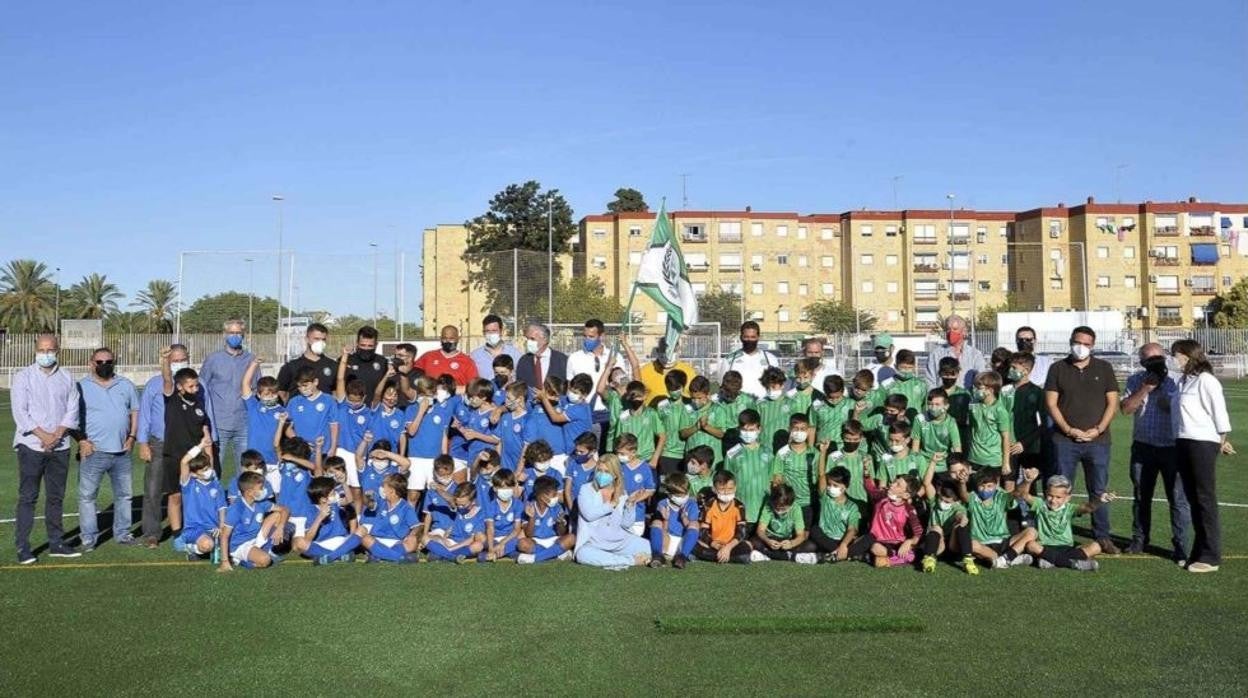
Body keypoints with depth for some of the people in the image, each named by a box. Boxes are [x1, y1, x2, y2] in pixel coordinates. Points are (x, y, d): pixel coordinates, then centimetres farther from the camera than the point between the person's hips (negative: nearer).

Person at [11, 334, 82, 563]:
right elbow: (20, 412, -8)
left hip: (59, 447, 3)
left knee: (56, 496, 10)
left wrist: (57, 435, -10)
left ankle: (56, 542, 18)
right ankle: (22, 547, 1)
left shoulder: (66, 378, 9)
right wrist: (43, 436, -15)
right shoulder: (23, 377, -1)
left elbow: (72, 410, 4)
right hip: (31, 445, -3)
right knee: (27, 497, -3)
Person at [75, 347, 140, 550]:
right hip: (93, 451, -3)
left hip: (122, 451, 4)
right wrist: (81, 441, -11)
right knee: (87, 495, -2)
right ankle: (88, 537, 6)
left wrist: (132, 436, 3)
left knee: (123, 494, 11)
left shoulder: (126, 385, 11)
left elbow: (135, 411, 15)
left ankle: (122, 533, 22)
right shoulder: (82, 387, 0)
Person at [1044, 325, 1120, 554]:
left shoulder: (1104, 368, 8)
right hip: (1065, 440, -1)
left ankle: (1103, 537, 12)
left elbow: (1112, 402, 5)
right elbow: (1051, 403, 1)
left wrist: (1098, 430, -7)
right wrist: (1069, 430, -9)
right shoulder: (1058, 369, 6)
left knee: (1099, 491, 5)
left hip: (1097, 440, 1)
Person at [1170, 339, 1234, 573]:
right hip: (1183, 444, 8)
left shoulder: (1205, 380, -11)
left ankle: (1211, 556, 2)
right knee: (1193, 499, 13)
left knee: (1205, 500, -3)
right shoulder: (1182, 380, 13)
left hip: (1202, 444, -8)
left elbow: (1219, 412, -9)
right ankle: (1198, 551, 21)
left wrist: (1222, 441, -4)